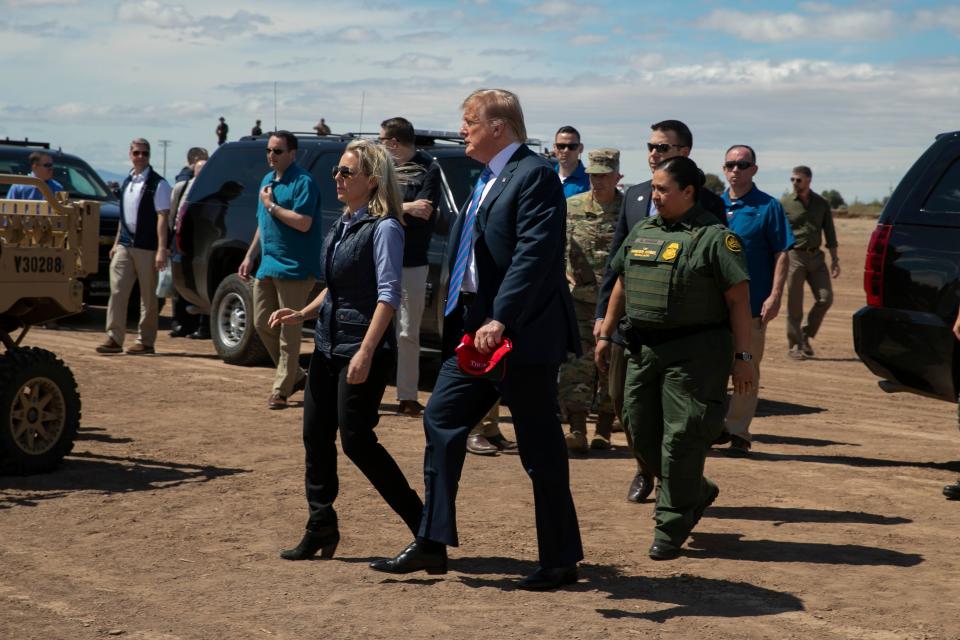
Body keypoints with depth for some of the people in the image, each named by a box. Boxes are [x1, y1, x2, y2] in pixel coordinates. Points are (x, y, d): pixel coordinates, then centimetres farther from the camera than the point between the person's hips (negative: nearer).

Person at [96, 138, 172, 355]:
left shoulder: (157, 184, -6)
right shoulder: (127, 182, 15)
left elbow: (162, 217, -12)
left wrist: (162, 249, -19)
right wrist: (116, 242, 17)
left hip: (147, 247, -6)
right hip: (125, 245, 6)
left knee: (148, 297, 2)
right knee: (117, 291, -2)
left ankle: (145, 341, 9)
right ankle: (114, 338, 0)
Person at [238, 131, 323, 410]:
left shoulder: (303, 182, -12)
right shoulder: (267, 180, 15)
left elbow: (303, 223, -22)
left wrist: (271, 205, -14)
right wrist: (250, 256, 17)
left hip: (293, 269, -9)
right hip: (267, 267, 9)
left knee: (288, 331, -4)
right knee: (262, 324, 11)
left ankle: (281, 390, 1)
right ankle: (295, 376, 25)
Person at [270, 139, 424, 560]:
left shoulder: (383, 228, -12)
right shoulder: (343, 225, 13)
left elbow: (388, 295, -19)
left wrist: (366, 352, -26)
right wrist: (302, 315, 10)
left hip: (362, 350, -9)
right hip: (328, 344, 9)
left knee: (356, 440, -8)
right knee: (316, 436, 9)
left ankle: (422, 524, 3)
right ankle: (321, 528, 19)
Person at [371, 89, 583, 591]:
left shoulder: (534, 175, -13)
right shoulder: (487, 179, 16)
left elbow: (535, 254, -23)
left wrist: (500, 320, -27)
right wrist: (464, 318, 15)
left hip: (524, 335, -10)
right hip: (477, 328, 10)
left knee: (540, 448, 0)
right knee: (441, 420, 7)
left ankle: (560, 560, 11)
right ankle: (432, 544, 13)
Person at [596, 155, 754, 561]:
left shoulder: (714, 238, -8)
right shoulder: (642, 233, 13)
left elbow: (738, 300, -10)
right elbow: (622, 287, 23)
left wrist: (742, 357, -13)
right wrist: (605, 334, 20)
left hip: (695, 355, -7)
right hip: (643, 350, 7)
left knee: (681, 438, -4)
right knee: (642, 431, 11)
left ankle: (671, 527, 6)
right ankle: (697, 493, 32)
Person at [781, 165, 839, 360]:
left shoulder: (822, 204, 9)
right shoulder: (784, 203, 0)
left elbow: (829, 233, 14)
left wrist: (834, 259, 9)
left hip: (816, 256, 3)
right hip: (794, 256, -3)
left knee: (825, 298, -5)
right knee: (794, 305, -2)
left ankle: (806, 336, 14)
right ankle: (794, 345, 9)